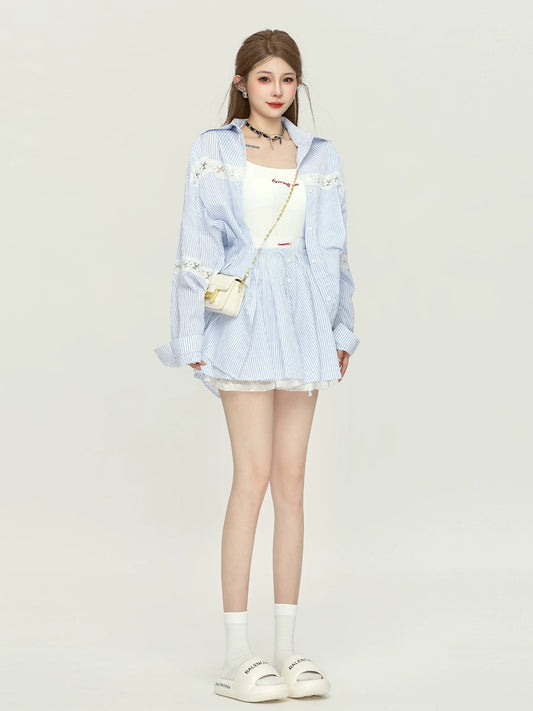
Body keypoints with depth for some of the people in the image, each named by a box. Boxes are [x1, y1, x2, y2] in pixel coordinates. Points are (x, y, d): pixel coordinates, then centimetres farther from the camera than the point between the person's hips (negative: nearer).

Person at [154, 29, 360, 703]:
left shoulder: (320, 156, 12)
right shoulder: (214, 150, 2)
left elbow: (333, 247, 15)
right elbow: (197, 244, -2)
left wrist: (342, 329, 12)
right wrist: (192, 333, -6)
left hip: (304, 318, 4)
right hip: (244, 314, -4)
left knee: (291, 477, 5)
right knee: (254, 473, -9)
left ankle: (286, 646, 11)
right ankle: (236, 655, -4)